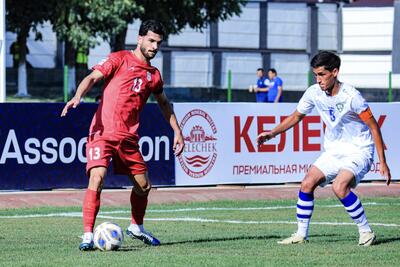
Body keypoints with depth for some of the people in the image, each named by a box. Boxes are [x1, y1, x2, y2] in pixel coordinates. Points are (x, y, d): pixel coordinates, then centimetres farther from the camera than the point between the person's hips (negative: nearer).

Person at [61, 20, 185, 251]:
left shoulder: (153, 75, 16)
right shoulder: (120, 59, 0)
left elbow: (164, 103, 32)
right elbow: (92, 78, -10)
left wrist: (177, 132, 30)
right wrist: (78, 96, -29)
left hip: (129, 137, 6)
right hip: (103, 133, -6)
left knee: (143, 186, 11)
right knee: (97, 177, -23)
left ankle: (137, 228, 38)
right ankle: (88, 235, -20)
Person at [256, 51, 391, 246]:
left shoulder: (350, 96, -21)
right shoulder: (314, 93, -4)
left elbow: (373, 126, -14)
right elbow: (296, 117, 14)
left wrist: (382, 162, -15)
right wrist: (272, 133, 0)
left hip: (359, 151, -6)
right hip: (333, 151, 6)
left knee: (339, 186, -28)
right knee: (307, 184, -7)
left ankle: (366, 232, -14)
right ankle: (301, 235, 5)